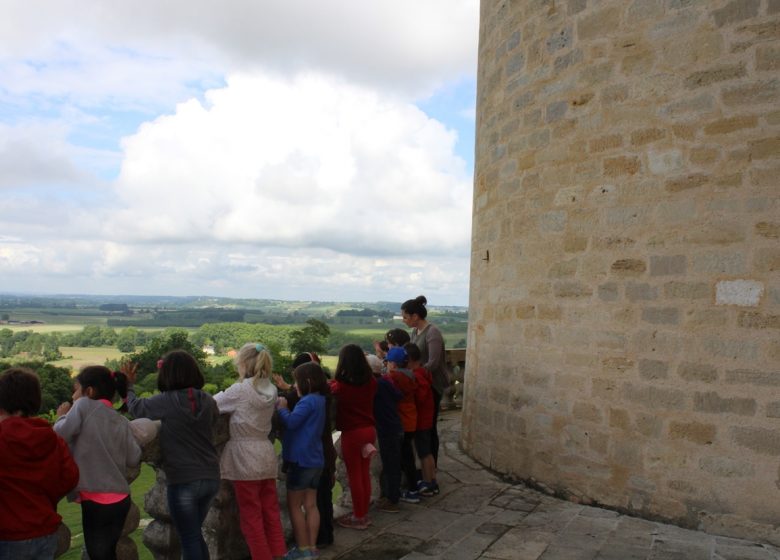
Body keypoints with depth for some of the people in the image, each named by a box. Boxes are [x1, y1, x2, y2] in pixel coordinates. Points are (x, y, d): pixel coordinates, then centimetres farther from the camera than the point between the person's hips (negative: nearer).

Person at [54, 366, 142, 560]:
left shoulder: (84, 405, -4)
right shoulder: (122, 422, 9)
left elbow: (60, 435, -14)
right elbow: (134, 459, 4)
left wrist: (62, 416, 6)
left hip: (96, 501, -6)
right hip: (121, 499, 6)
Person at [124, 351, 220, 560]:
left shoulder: (165, 402, -14)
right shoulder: (208, 400, -1)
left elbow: (135, 406, 4)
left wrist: (128, 384, 22)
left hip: (183, 480, -5)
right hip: (210, 477, 5)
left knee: (189, 539, 7)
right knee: (195, 534, 22)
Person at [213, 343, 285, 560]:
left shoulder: (239, 390, -14)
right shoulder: (271, 390, 4)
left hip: (244, 456, -6)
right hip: (266, 453, 6)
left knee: (251, 515, 5)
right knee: (271, 510, 14)